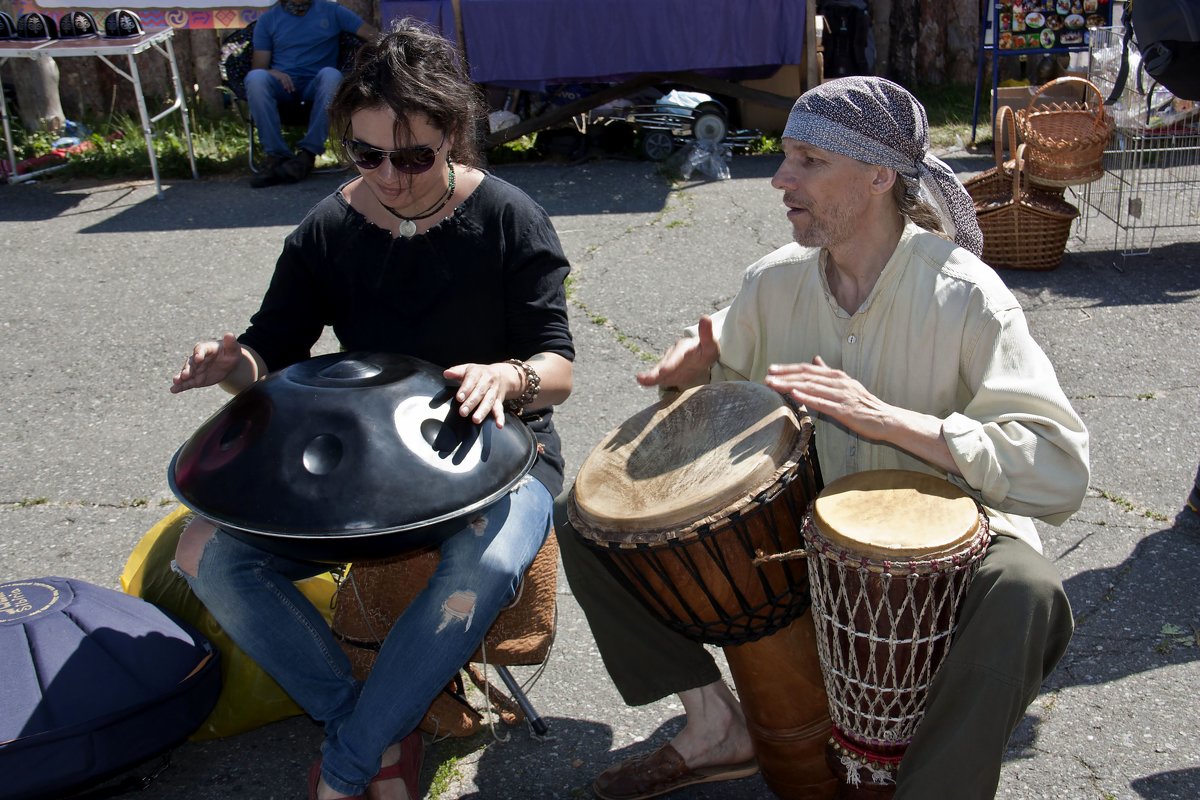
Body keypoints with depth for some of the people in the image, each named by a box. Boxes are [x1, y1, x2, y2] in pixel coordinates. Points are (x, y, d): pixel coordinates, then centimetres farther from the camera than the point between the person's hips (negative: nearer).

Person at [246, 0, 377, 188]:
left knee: (331, 75, -36)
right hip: (281, 83, 1)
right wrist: (272, 73, -17)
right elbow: (258, 67, 7)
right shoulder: (268, 19, 14)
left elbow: (373, 34, 7)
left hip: (316, 84, -1)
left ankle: (307, 154, -34)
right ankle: (277, 156, -32)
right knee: (255, 78, -33)